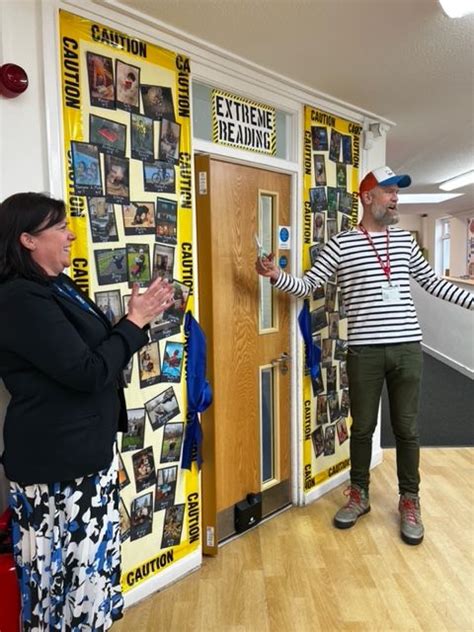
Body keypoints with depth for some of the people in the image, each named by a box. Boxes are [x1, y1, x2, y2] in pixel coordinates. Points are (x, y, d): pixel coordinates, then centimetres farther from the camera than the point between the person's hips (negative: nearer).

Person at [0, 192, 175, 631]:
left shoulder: (57, 287, 10)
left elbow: (96, 352, 16)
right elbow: (89, 372, -23)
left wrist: (139, 319, 5)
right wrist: (135, 322, -14)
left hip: (88, 449, 10)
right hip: (56, 462, -10)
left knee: (92, 557, 22)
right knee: (67, 566, 7)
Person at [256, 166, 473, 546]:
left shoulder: (405, 240, 10)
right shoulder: (341, 244, -2)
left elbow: (432, 283, 18)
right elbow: (307, 286, -2)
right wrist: (277, 276, -20)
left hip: (408, 347, 3)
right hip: (365, 350, -2)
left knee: (407, 428, 12)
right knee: (362, 427, 12)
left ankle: (410, 500, 30)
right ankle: (359, 495, 31)